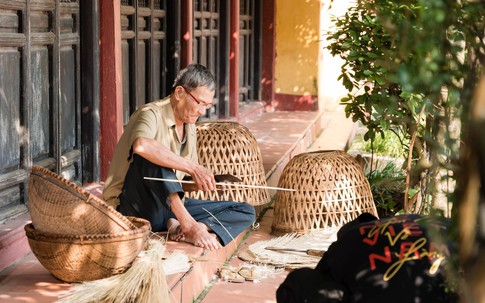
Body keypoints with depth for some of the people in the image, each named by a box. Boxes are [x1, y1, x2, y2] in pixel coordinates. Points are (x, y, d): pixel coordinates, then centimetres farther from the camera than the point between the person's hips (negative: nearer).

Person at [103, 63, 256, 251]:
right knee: (152, 158, -35)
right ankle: (189, 226, -34)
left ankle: (184, 229, -27)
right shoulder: (151, 114, -15)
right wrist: (193, 168, -36)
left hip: (169, 209, 8)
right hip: (134, 209, -8)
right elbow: (140, 145, -41)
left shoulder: (189, 126, 12)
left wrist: (200, 182, -6)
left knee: (245, 212, -2)